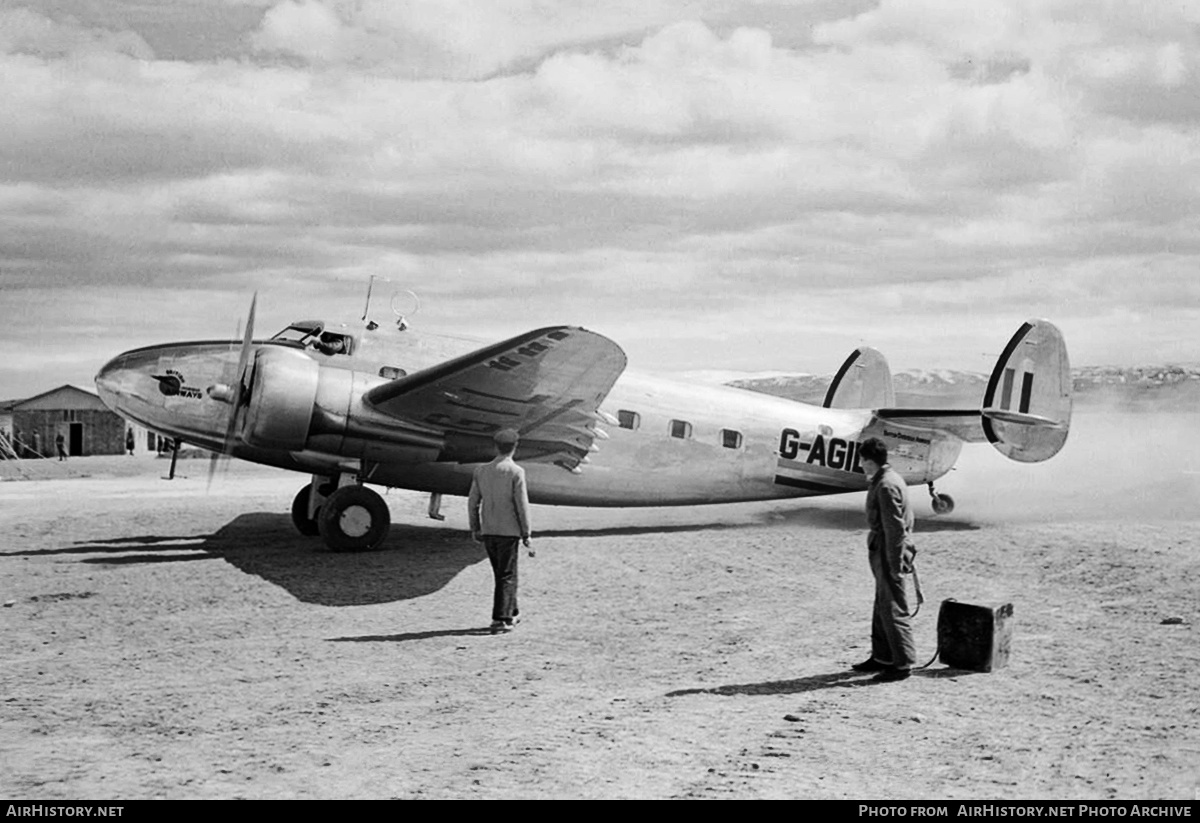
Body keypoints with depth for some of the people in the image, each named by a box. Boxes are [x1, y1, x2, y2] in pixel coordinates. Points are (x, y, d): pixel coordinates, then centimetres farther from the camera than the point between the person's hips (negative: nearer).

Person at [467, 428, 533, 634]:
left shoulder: (481, 471, 4)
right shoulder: (515, 472, -11)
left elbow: (472, 502, 6)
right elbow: (521, 504, -12)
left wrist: (475, 529, 16)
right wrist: (526, 533, -5)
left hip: (488, 532, 5)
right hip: (509, 531, -5)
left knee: (501, 574, 18)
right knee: (507, 576, 2)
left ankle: (511, 613, 29)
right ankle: (500, 620, 0)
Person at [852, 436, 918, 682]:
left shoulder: (887, 486, -20)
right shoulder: (882, 481, 12)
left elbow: (895, 528, -22)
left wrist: (894, 563, -20)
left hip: (890, 552, -11)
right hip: (882, 550, 11)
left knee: (894, 609, -5)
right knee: (881, 607, 17)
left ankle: (903, 664, 1)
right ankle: (882, 657, 26)